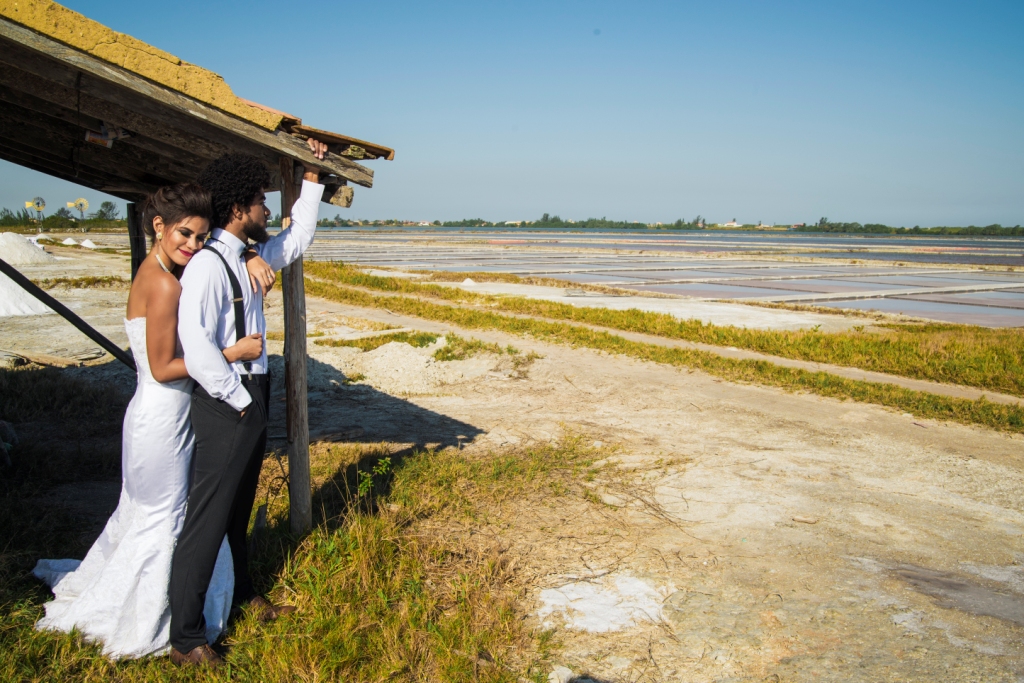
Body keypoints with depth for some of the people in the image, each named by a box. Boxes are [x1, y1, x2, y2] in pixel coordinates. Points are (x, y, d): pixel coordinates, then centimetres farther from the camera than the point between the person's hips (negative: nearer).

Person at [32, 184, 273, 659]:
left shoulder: (160, 271, 5)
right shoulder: (164, 284, -23)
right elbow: (163, 368, -23)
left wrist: (249, 260, -8)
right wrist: (234, 352, -20)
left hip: (164, 415, 9)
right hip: (162, 418, -9)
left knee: (145, 511, 25)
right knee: (163, 521, 8)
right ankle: (142, 627, 26)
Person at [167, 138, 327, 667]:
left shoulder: (248, 257, 10)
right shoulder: (208, 265, -19)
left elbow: (296, 240, 27)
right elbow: (195, 346, -27)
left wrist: (312, 177, 23)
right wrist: (237, 398, -18)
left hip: (252, 396, 10)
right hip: (226, 403, -9)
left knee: (239, 506, 23)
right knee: (208, 516, -3)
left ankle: (241, 594, 41)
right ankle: (185, 640, 8)